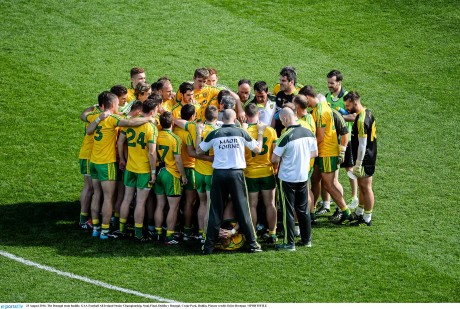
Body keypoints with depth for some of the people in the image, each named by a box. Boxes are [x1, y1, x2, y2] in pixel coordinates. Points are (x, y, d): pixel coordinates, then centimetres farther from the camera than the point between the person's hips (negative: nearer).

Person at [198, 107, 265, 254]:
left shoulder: (214, 134, 0)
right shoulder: (241, 132, -2)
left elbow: (198, 150, 11)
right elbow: (258, 149, 7)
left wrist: (199, 133, 25)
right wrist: (260, 132, 20)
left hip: (219, 174, 1)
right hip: (236, 173, -1)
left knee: (215, 210, 5)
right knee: (242, 209, 3)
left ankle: (208, 246, 5)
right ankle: (253, 244, 4)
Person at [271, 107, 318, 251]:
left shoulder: (286, 136, -20)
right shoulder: (308, 133, -2)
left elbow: (274, 159, -14)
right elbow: (314, 153, 10)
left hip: (287, 178, -6)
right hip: (303, 177, 6)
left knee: (288, 211, 2)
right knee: (303, 209, 16)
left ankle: (289, 243, 5)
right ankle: (306, 239, 22)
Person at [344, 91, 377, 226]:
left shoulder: (361, 120, -25)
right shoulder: (367, 112, 5)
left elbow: (362, 145, -25)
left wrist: (358, 164, -22)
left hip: (365, 159, -10)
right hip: (369, 157, 10)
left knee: (366, 187, 0)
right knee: (362, 186, 20)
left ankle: (367, 219, 8)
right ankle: (359, 213, 33)